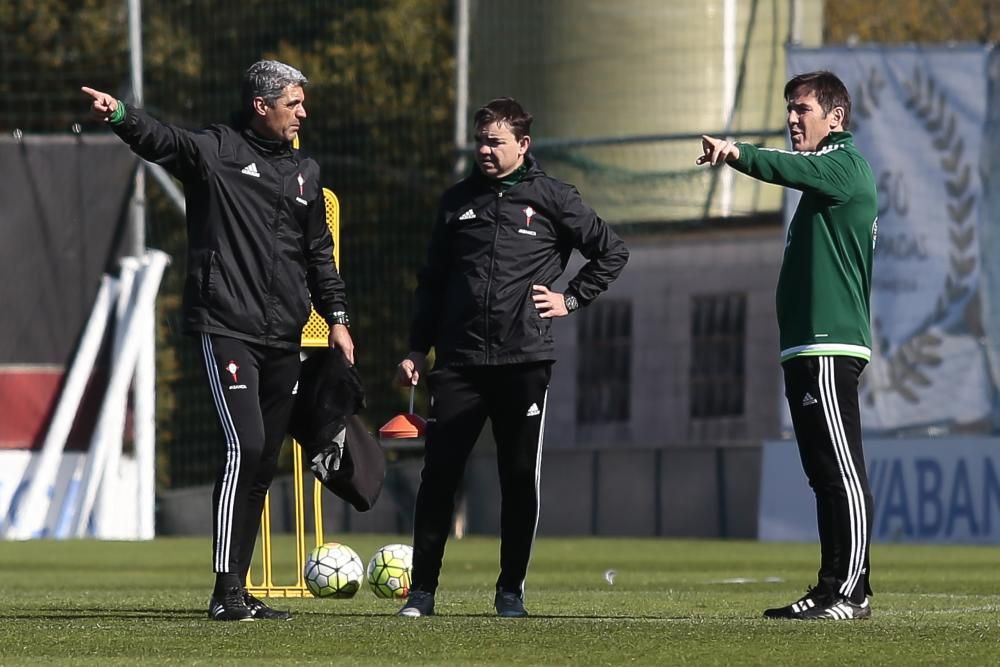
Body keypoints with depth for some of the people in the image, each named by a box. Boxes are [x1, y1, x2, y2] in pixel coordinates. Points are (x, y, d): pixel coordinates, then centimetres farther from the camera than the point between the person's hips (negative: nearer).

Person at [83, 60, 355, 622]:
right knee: (245, 447, -17)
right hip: (227, 328, -7)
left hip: (284, 338, 7)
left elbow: (320, 252, 24)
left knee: (264, 463, 7)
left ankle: (239, 590, 12)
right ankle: (226, 592, -15)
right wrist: (121, 115, -43)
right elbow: (162, 140, -22)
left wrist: (336, 316, 17)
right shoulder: (217, 150, -3)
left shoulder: (305, 172, 16)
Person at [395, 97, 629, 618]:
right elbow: (432, 280, 16)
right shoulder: (458, 200, 12)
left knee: (520, 477, 2)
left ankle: (511, 590, 12)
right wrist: (417, 349, 11)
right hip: (458, 361, 2)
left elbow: (611, 253, 11)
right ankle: (422, 589, 2)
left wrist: (572, 299, 3)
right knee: (438, 473, -3)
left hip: (524, 360, -2)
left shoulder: (551, 198, 3)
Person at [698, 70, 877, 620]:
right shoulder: (824, 176, 24)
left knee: (843, 472, -11)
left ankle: (849, 593, -14)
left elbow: (795, 168, -28)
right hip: (808, 348, 11)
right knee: (826, 475, 10)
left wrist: (739, 155, -45)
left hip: (831, 348, -11)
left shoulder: (846, 164, -6)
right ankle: (832, 591, 12)